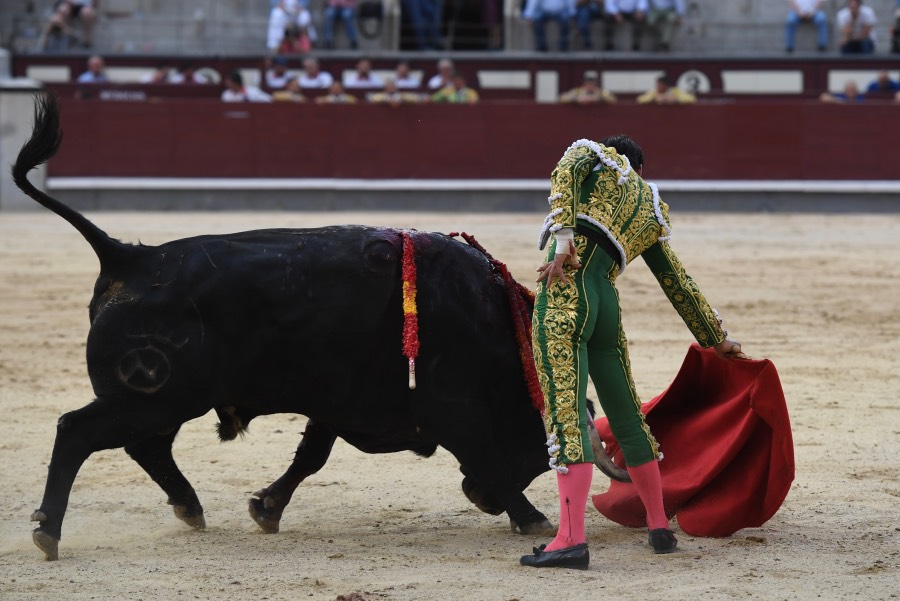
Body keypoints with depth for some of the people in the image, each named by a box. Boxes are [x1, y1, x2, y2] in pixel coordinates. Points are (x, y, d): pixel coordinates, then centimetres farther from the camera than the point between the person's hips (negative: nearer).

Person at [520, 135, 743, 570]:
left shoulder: (594, 154, 18)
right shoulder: (651, 216, 27)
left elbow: (565, 172, -6)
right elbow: (679, 285, 31)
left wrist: (563, 238, -17)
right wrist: (716, 339, 41)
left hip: (565, 293, -5)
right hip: (607, 305, 5)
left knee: (566, 414, -12)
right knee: (627, 418, 20)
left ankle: (571, 539, -21)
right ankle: (659, 528, 30)